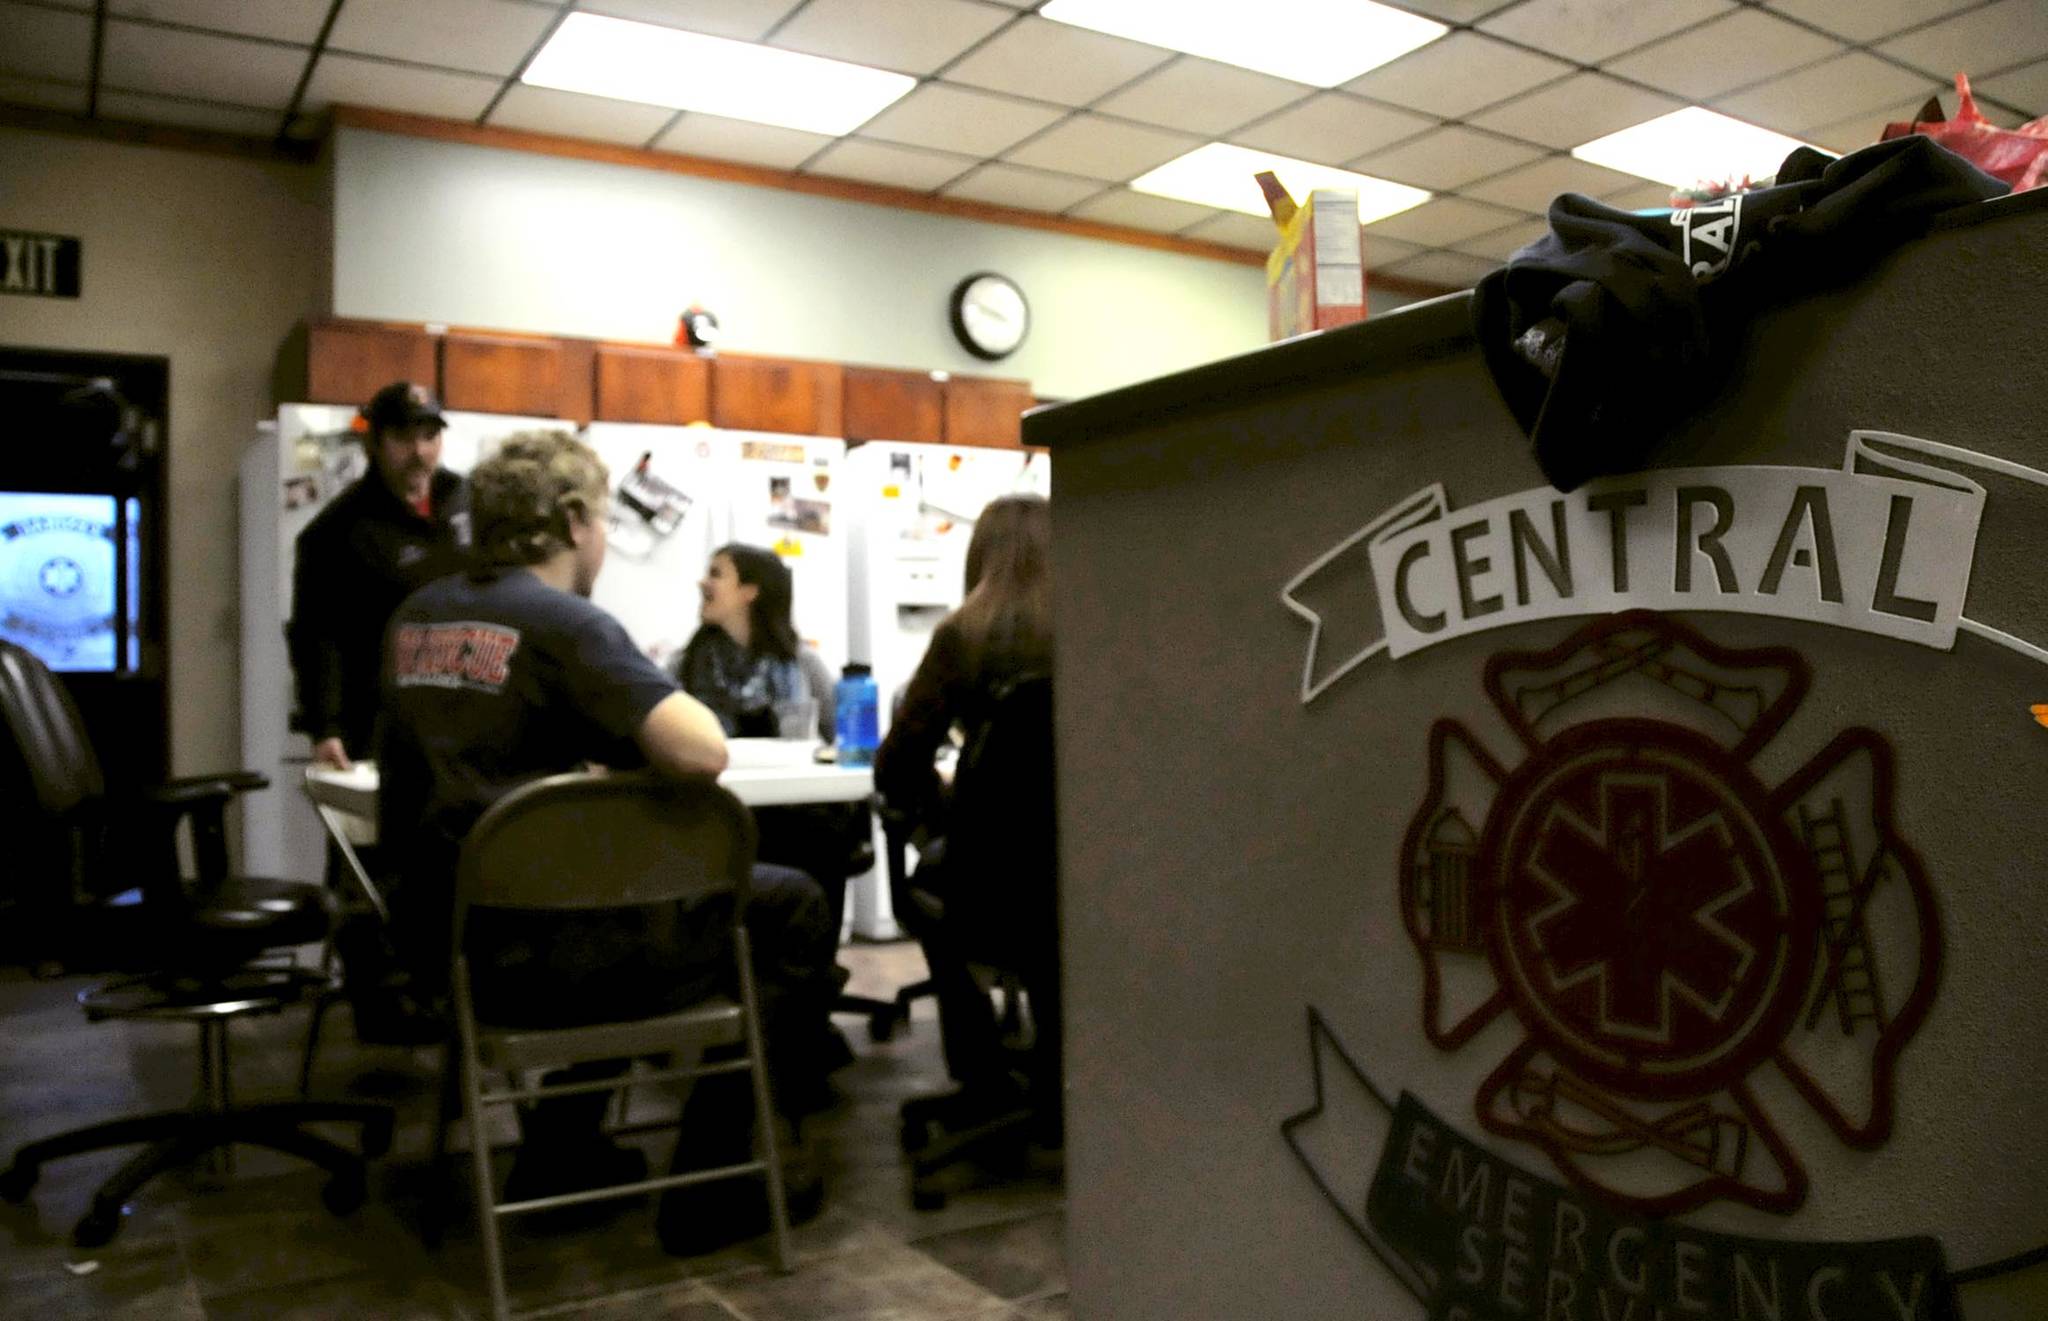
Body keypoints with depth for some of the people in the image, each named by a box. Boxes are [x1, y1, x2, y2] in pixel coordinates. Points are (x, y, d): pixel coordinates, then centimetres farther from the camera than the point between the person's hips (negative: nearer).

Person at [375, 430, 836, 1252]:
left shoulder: (415, 618, 8)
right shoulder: (564, 622, -15)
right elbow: (702, 754, -25)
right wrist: (670, 699, -3)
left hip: (439, 933, 8)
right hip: (539, 954, -8)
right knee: (790, 910, 7)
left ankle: (558, 1152, 39)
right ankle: (714, 1186, 10)